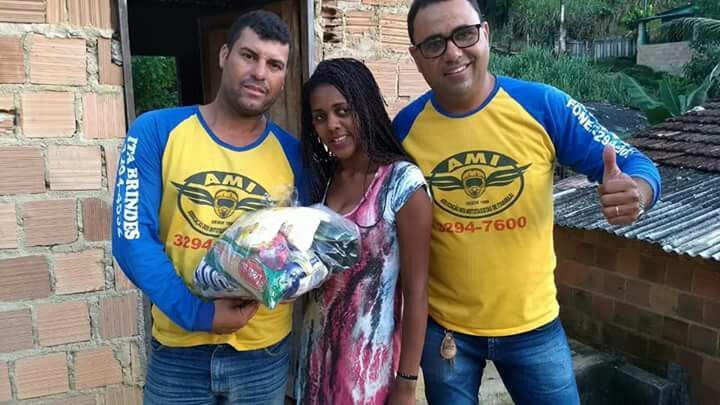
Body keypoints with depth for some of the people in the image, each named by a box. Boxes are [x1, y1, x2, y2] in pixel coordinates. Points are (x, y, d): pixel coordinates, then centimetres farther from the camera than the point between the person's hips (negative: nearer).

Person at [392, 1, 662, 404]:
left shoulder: (543, 105, -13)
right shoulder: (404, 127, -10)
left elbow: (634, 164, -9)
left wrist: (636, 192, -31)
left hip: (533, 324, 0)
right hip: (442, 326, 1)